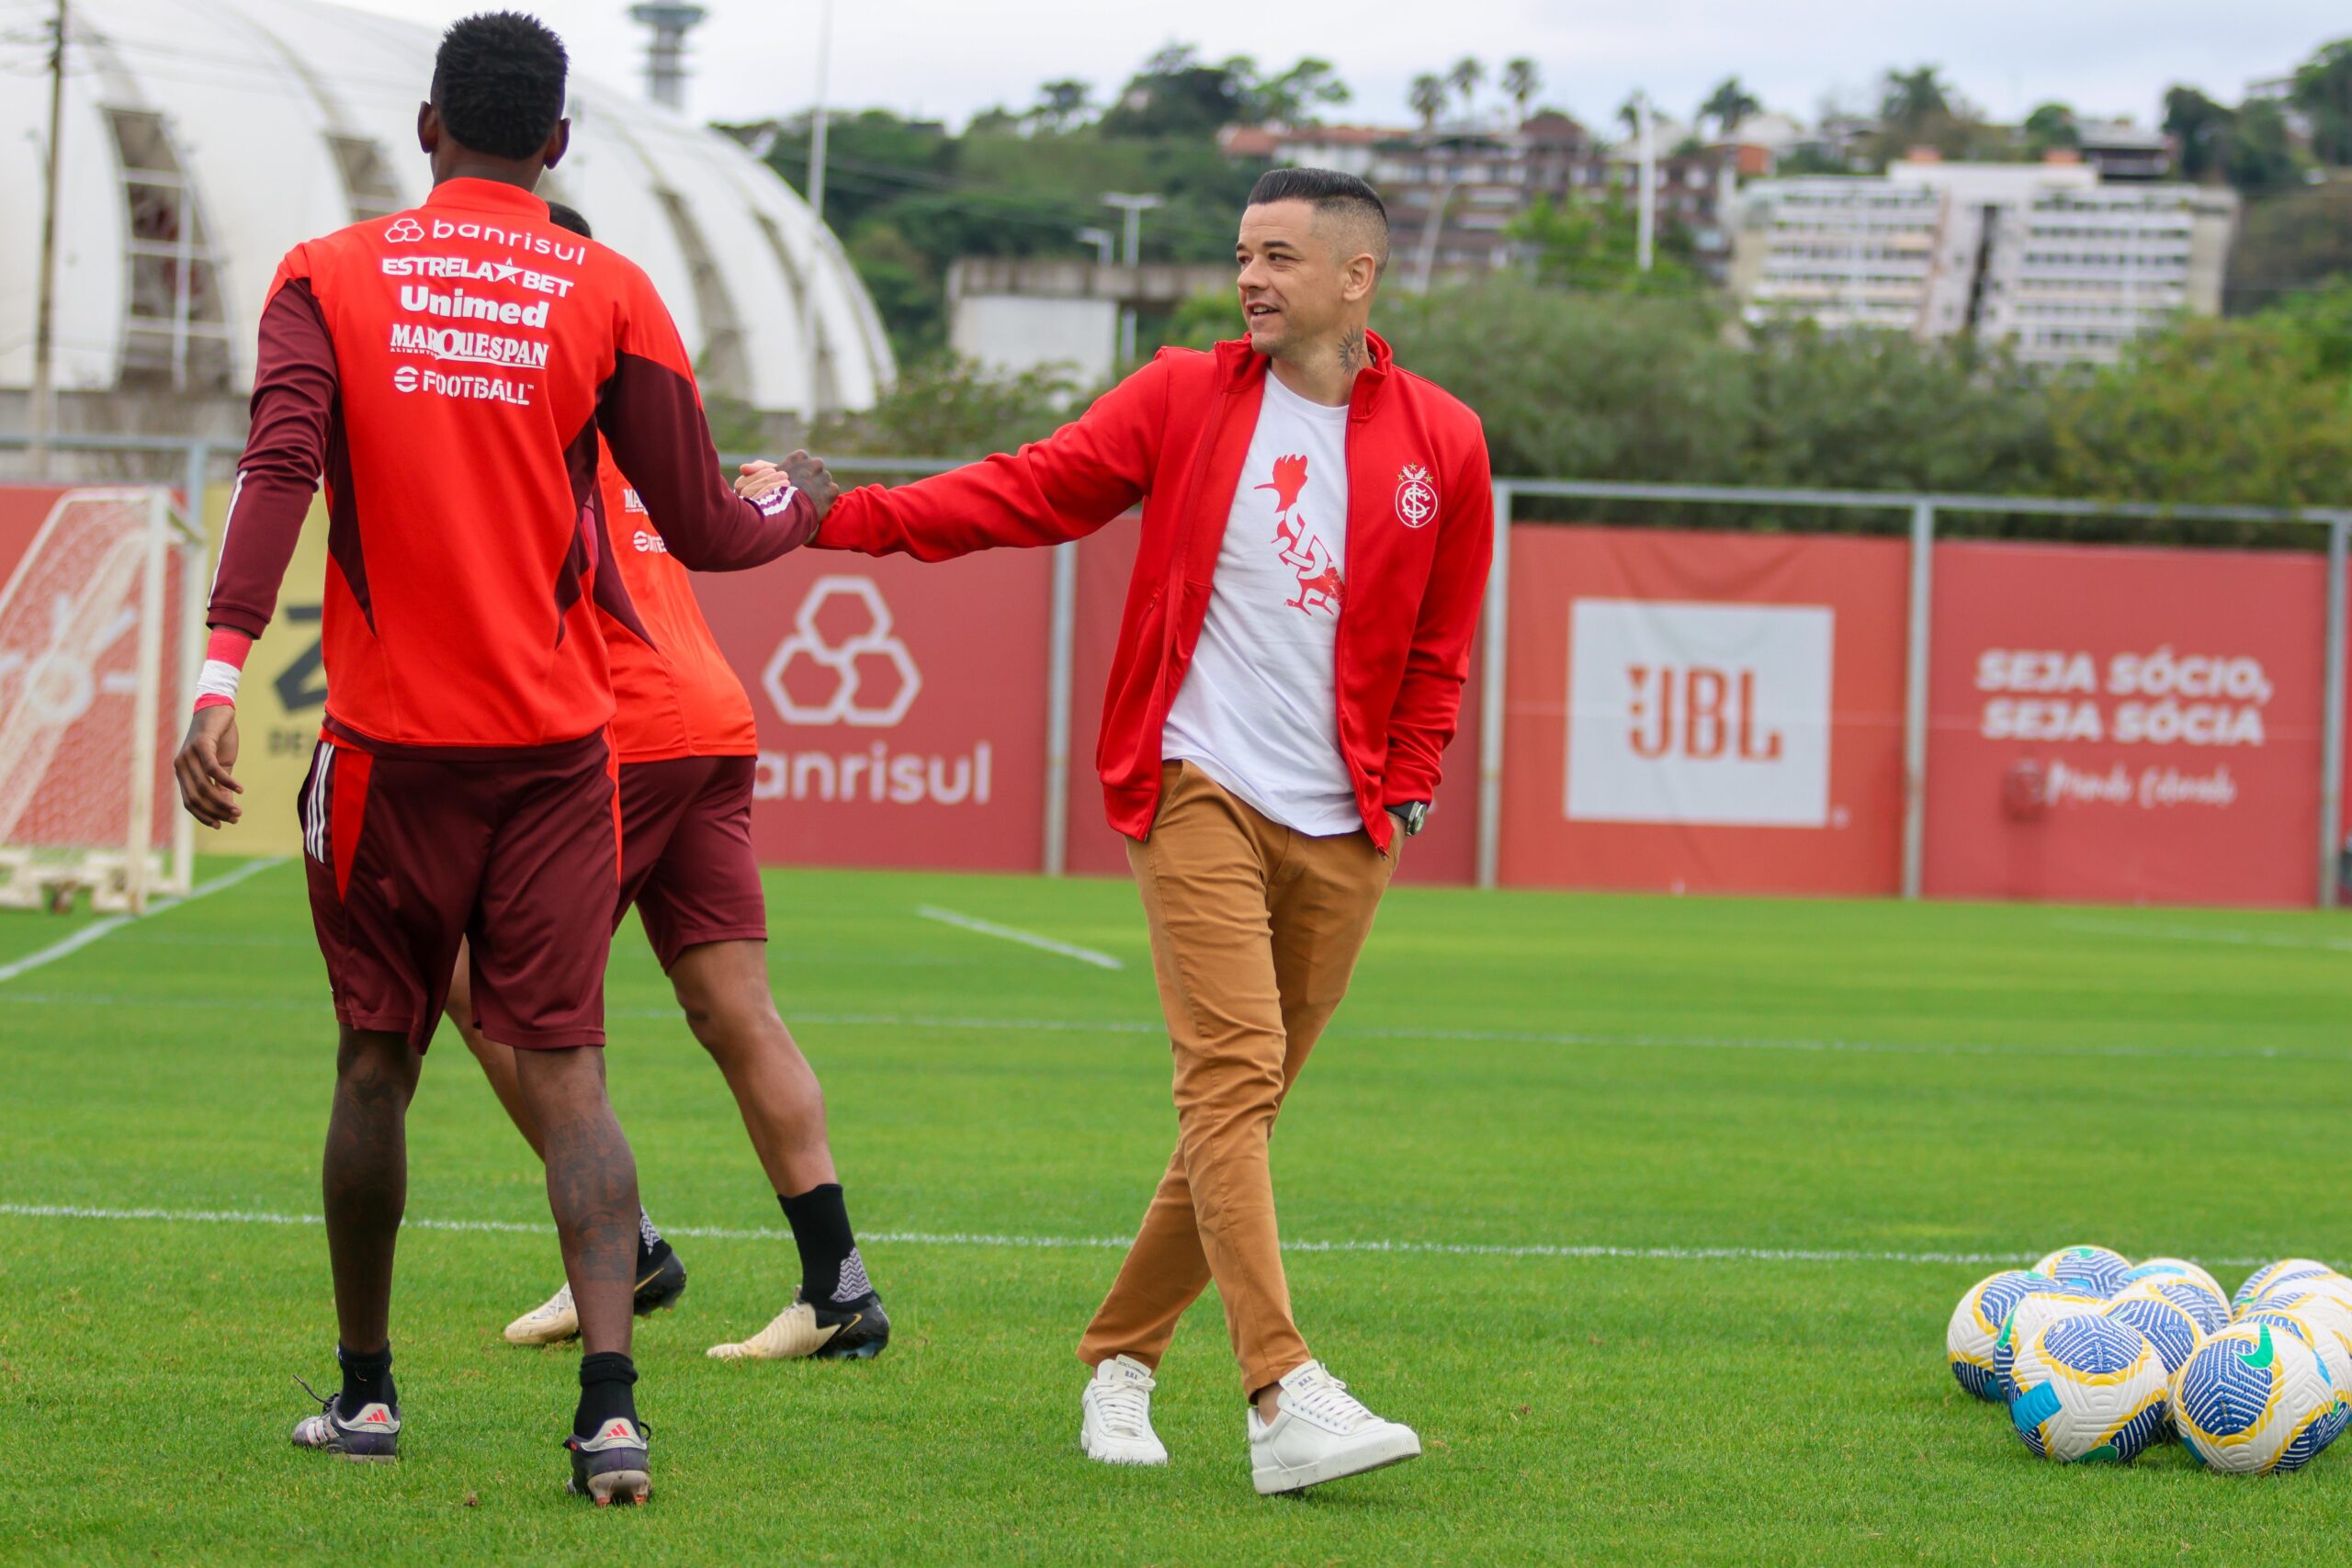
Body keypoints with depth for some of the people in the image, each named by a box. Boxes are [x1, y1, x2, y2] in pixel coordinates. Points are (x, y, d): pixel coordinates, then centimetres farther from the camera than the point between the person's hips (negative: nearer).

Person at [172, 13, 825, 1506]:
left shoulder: (326, 278, 1)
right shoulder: (607, 295, 1)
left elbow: (279, 467, -15)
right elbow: (700, 530, 3)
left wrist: (223, 671, -22)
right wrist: (795, 513, 25)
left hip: (389, 739, 0)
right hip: (556, 742, 0)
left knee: (377, 1062, 13)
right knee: (565, 1071, -2)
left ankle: (365, 1392, 22)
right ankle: (611, 1397, -17)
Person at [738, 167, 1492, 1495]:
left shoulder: (1441, 442, 5)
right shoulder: (1184, 399, 4)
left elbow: (1440, 644, 13)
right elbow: (1028, 490, 0)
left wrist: (1405, 794, 4)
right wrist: (838, 515, -10)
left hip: (1340, 833, 2)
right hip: (1200, 792, -2)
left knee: (1247, 1107, 6)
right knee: (1231, 1073, -16)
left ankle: (1121, 1361, 23)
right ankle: (1285, 1397, -25)